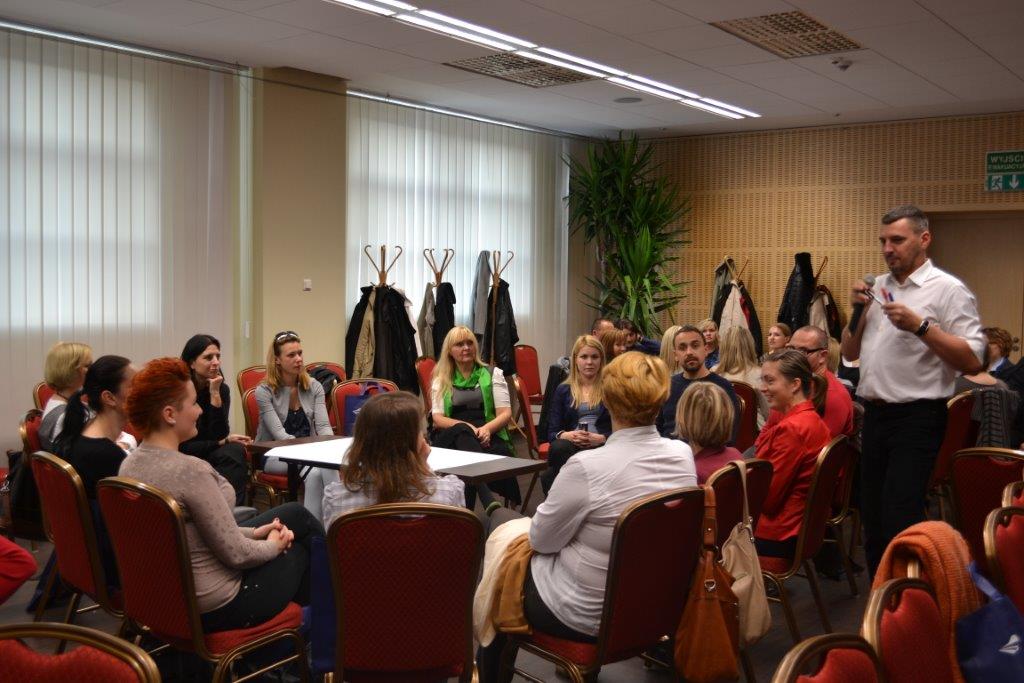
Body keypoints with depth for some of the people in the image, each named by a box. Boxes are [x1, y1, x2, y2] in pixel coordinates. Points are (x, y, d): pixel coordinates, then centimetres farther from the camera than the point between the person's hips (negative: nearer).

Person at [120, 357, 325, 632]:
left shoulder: (130, 463, -2)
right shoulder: (190, 470, -30)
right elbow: (236, 555, -23)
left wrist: (253, 533, 7)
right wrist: (272, 545, -3)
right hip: (215, 609, -8)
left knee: (295, 513, 19)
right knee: (303, 547, 19)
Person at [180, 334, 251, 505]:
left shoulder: (222, 389, -1)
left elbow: (220, 435, -10)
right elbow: (182, 446, -14)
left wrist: (215, 395, -18)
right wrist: (225, 441, -14)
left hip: (208, 454, 5)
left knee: (235, 452, -27)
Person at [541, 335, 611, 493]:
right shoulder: (563, 390, 18)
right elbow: (552, 432, 11)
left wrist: (600, 438, -16)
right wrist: (567, 435, -13)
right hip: (569, 446, 3)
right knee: (558, 448, -37)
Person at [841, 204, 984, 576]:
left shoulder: (948, 290, -7)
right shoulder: (877, 288, 14)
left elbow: (972, 361, -15)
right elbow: (850, 352, 18)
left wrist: (920, 325, -22)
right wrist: (857, 310, 2)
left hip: (916, 418, -7)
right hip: (875, 415, 7)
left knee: (899, 521, -8)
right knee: (872, 518, 14)